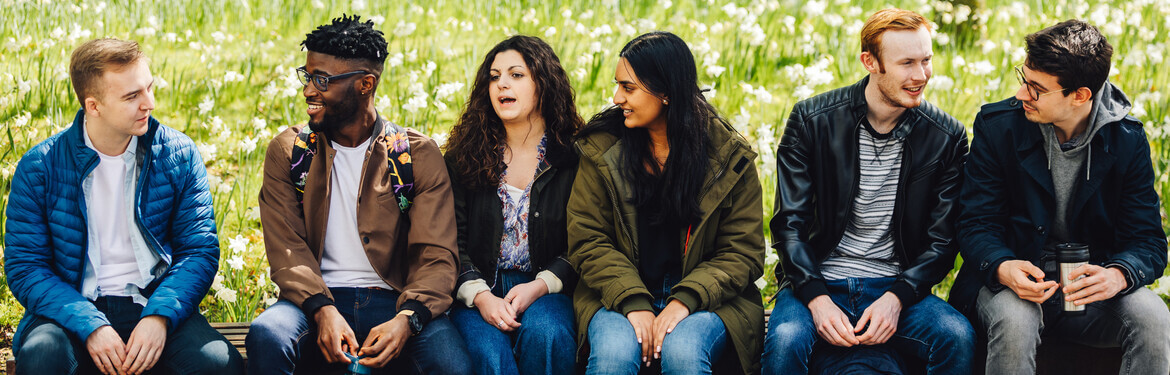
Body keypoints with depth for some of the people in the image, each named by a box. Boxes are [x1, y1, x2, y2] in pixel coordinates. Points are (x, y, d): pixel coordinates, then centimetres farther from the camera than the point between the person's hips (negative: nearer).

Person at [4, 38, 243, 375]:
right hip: (72, 308, -1)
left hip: (155, 303, 1)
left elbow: (200, 249, 2)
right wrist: (90, 326, -19)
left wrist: (159, 315, -17)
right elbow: (24, 267, -3)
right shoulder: (39, 167, -1)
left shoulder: (179, 155, 3)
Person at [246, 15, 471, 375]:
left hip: (394, 300, -1)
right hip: (314, 301, 1)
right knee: (266, 336, -33)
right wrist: (323, 310, -21)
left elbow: (436, 255, -3)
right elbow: (286, 247, -2)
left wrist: (406, 319, -23)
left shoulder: (418, 154, 5)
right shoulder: (288, 151, 9)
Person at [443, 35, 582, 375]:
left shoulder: (574, 159, 5)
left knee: (542, 332, -35)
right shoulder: (464, 156, 9)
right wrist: (480, 296, -15)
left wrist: (539, 287, -14)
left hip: (546, 291, 0)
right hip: (478, 291, 0)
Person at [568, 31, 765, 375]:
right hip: (619, 293, 1)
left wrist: (686, 299, -16)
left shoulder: (729, 156, 1)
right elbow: (588, 240, 0)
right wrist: (633, 303, -15)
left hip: (702, 299, -1)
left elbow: (743, 251, 0)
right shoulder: (602, 150, 4)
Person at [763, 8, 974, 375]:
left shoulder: (947, 136, 1)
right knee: (785, 340, -33)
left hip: (897, 286, 2)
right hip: (817, 281, -1)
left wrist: (896, 298, -14)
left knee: (957, 336, -27)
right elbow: (789, 223, -3)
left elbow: (942, 240, 3)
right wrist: (817, 298, -18)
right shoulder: (812, 120, -3)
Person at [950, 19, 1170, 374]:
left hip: (1088, 289, 1)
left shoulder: (1128, 140, -4)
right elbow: (977, 224, -5)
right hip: (1012, 281, -1)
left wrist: (1117, 275, -29)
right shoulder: (996, 125, -5)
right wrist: (1003, 269, -29)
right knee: (1014, 320, -36)